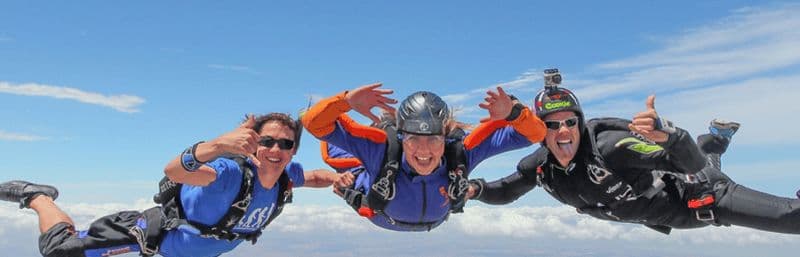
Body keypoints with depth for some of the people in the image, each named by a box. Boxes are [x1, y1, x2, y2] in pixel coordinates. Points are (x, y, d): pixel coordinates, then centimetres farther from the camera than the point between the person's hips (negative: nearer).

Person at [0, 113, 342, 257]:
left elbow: (313, 176, 3)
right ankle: (36, 196, 28)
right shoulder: (234, 173, -43)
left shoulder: (287, 176, -20)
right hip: (159, 229, -7)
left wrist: (337, 177, -20)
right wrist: (217, 145, -78)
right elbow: (173, 171, -60)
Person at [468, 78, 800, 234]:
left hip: (691, 196, -7)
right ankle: (718, 136, 59)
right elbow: (505, 191, -6)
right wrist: (477, 189, -27)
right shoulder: (540, 165, -22)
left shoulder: (608, 146, -42)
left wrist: (667, 135, -68)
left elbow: (694, 163, -46)